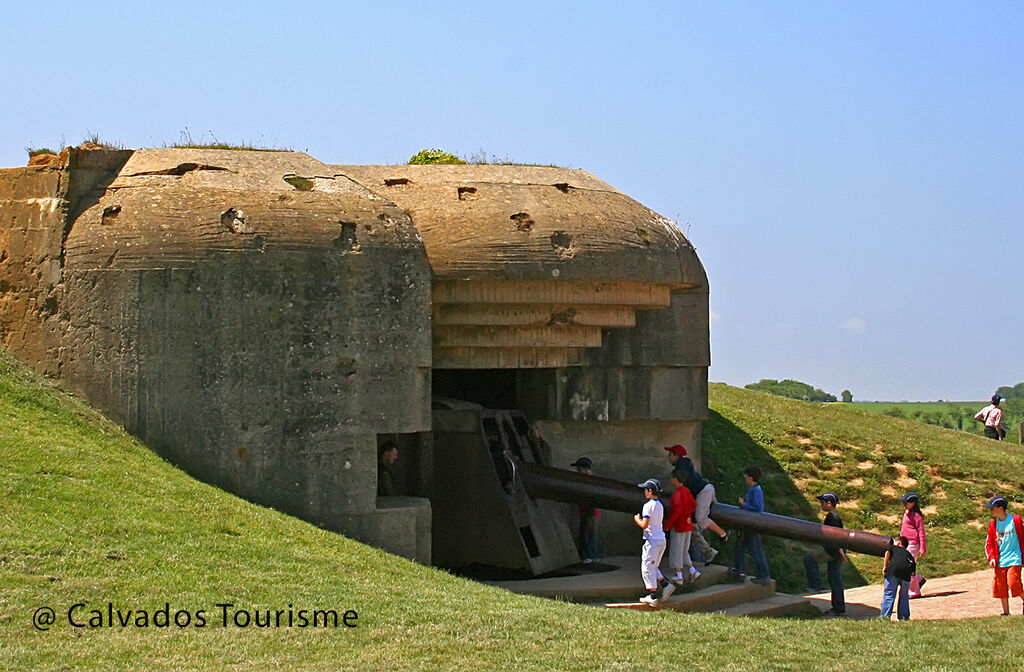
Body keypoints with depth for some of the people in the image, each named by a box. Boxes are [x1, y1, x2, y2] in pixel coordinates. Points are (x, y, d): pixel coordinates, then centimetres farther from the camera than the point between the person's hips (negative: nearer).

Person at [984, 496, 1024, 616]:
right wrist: (991, 558, -3)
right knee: (1000, 587, 3)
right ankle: (1006, 612, 13)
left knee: (1013, 584, -17)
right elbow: (989, 543, 11)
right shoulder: (993, 524, 8)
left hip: (1014, 559, -5)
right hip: (1000, 561, 5)